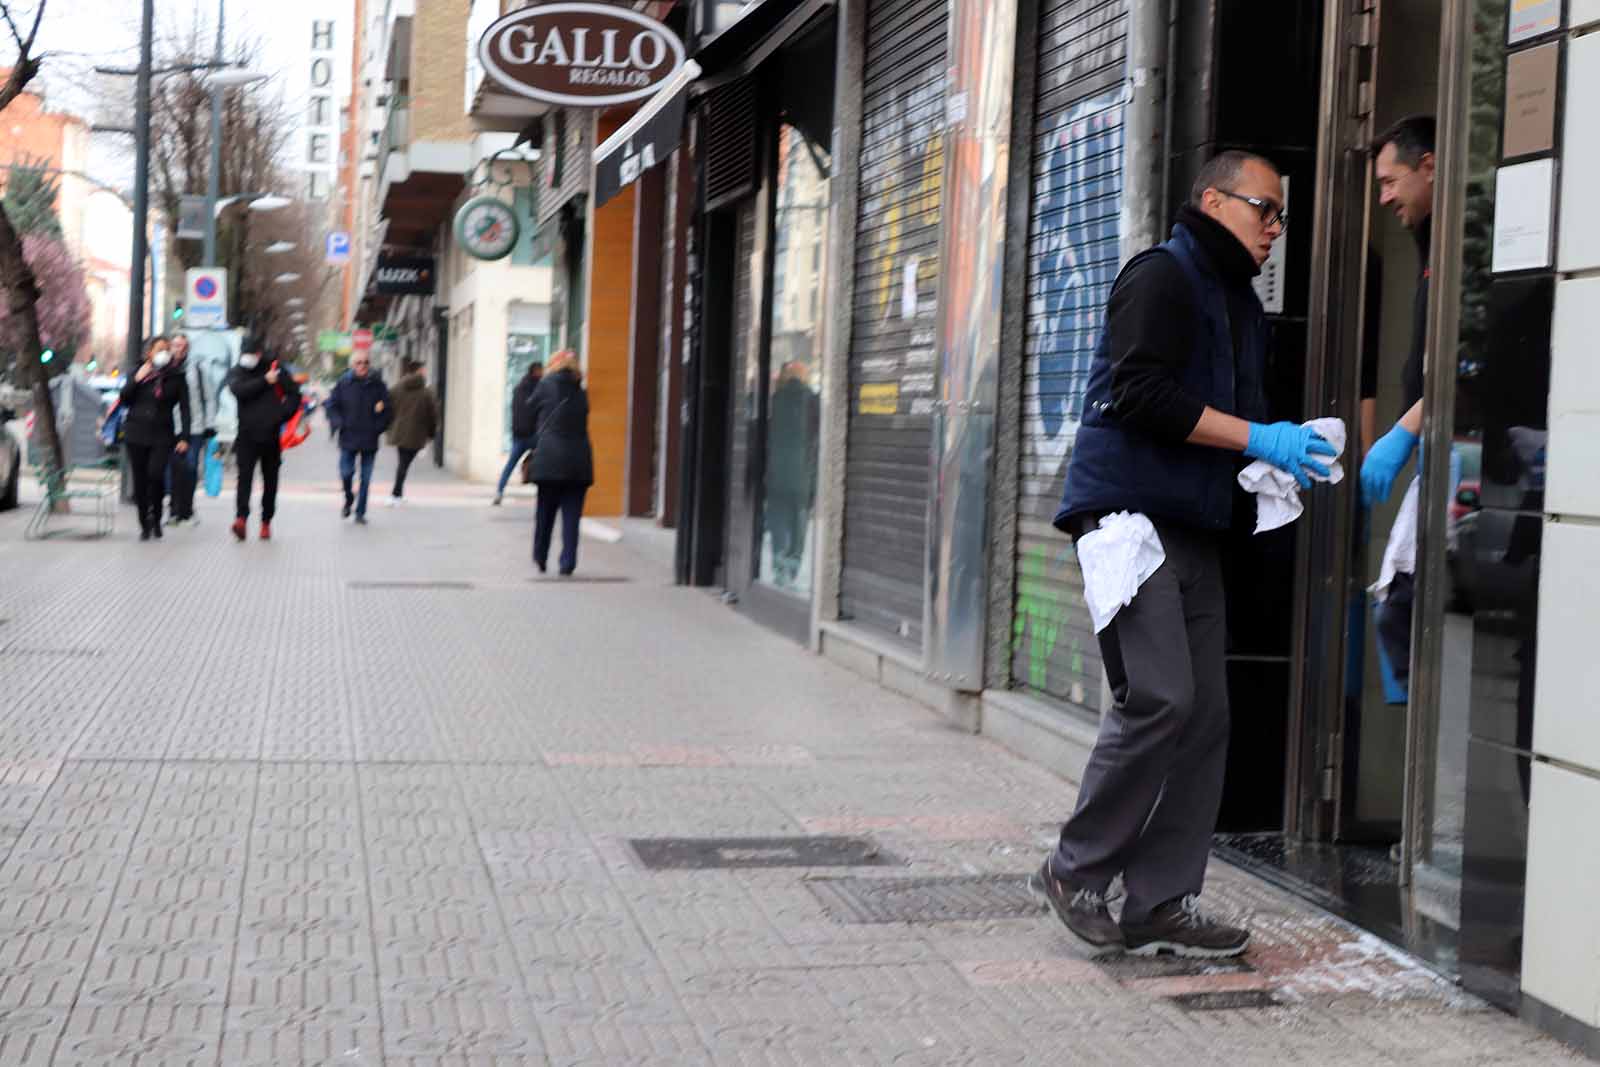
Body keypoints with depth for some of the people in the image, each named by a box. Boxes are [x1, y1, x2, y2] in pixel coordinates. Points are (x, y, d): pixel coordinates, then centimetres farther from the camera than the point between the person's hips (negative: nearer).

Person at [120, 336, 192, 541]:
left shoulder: (176, 377, 5)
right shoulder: (139, 372, 8)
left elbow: (184, 408, 4)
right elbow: (124, 399, 5)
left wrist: (184, 437, -4)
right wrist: (136, 380, -10)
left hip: (162, 434, -2)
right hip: (136, 433, 2)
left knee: (156, 474, -21)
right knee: (140, 480, 4)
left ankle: (155, 518, -2)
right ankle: (145, 524, 15)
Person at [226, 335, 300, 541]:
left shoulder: (276, 369, 5)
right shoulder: (236, 372, 5)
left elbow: (295, 394, 6)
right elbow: (239, 390, -15)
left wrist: (282, 415, -6)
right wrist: (265, 381, -13)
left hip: (272, 434, 1)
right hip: (247, 434, -1)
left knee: (270, 480, 8)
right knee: (244, 475, -16)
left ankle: (266, 522, 18)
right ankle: (241, 517, -24)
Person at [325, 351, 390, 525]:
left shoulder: (377, 385, 1)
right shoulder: (344, 383, 1)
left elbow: (386, 407, 5)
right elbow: (331, 405, 6)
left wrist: (379, 427, -5)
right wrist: (338, 423, -7)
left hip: (370, 438, 0)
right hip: (348, 437, 0)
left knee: (365, 478, 4)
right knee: (346, 473, -7)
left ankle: (360, 513, 14)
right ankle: (349, 498, 25)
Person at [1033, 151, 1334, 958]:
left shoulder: (1241, 304, 24)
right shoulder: (1163, 278, -4)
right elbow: (1143, 393, -16)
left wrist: (1283, 453, 5)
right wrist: (1257, 440, -17)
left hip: (1194, 528, 9)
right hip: (1130, 511, -9)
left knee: (1206, 716, 4)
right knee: (1160, 697, -16)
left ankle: (1160, 905, 9)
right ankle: (1076, 871, 0)